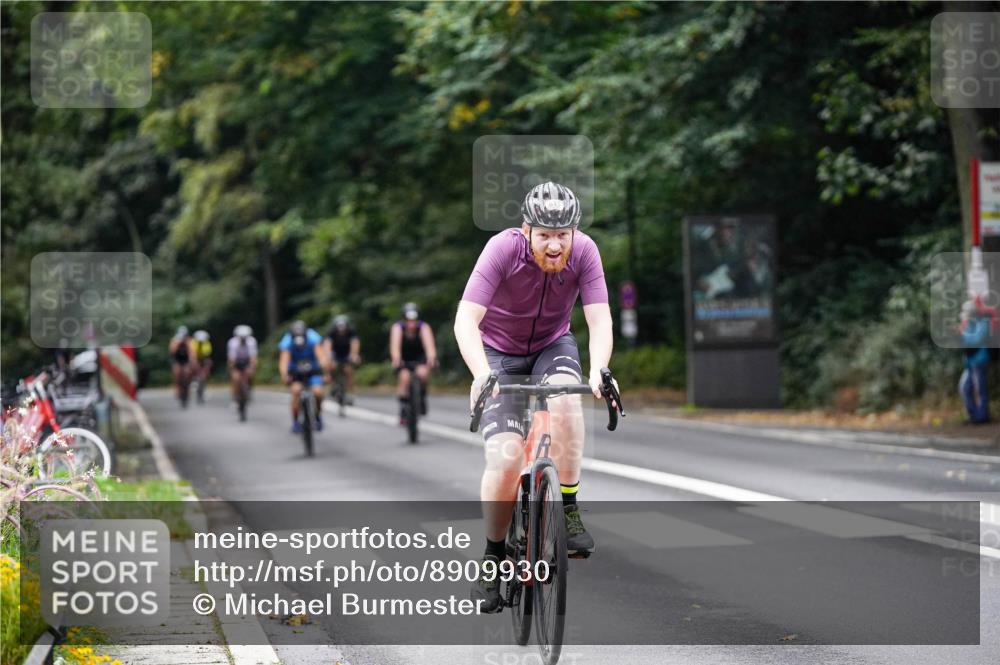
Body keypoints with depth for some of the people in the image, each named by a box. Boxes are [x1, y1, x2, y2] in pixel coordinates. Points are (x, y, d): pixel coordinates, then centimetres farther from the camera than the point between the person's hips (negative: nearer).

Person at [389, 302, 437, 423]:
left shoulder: (423, 327, -26)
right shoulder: (398, 327, -26)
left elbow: (429, 343, -43)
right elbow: (395, 345, -41)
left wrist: (432, 358, -62)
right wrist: (396, 359, -61)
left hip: (419, 358, 0)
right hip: (403, 359, 0)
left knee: (422, 373, -30)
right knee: (404, 376, -28)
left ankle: (422, 398, -1)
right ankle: (403, 409, -15)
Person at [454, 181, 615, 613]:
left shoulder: (584, 252, -20)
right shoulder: (503, 249, -27)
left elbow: (600, 320, -24)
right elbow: (466, 321, -33)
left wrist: (599, 370, -44)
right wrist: (482, 374, -49)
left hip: (552, 346, 2)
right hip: (499, 354, -2)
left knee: (564, 399, -34)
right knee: (506, 459, -19)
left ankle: (569, 512, -20)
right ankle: (493, 554, 2)